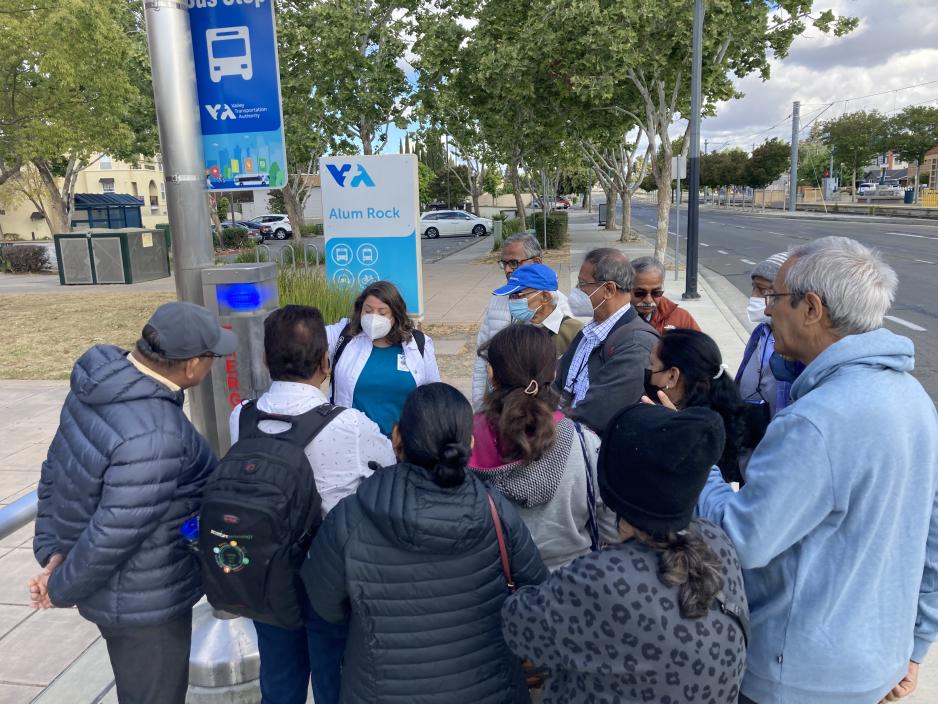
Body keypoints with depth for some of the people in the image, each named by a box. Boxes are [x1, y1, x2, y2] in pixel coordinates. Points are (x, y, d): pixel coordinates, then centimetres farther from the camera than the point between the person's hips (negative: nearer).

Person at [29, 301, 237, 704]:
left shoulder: (101, 382, -6)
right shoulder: (154, 435, -35)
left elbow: (56, 470, 3)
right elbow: (114, 534, -30)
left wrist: (53, 551, 5)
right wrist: (62, 589, -12)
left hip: (121, 583, 9)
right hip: (142, 600, -9)